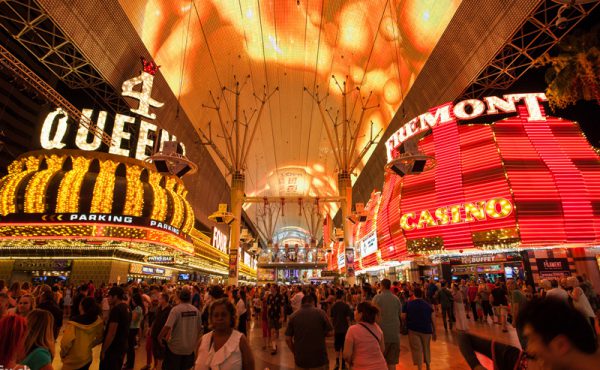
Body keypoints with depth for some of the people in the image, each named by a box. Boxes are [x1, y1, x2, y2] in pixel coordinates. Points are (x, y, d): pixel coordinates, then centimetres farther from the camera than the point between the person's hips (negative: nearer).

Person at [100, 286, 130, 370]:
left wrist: (103, 350, -14)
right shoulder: (126, 308, 6)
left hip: (113, 349, -8)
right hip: (122, 347, 8)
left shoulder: (116, 309, -22)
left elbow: (111, 333, -21)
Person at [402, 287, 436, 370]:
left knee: (417, 349, 4)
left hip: (413, 330, -2)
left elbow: (403, 317, -5)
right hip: (426, 329, 3)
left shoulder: (408, 304, -3)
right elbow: (433, 319, -3)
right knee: (426, 348, 19)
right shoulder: (427, 304, 1)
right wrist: (434, 332, 5)